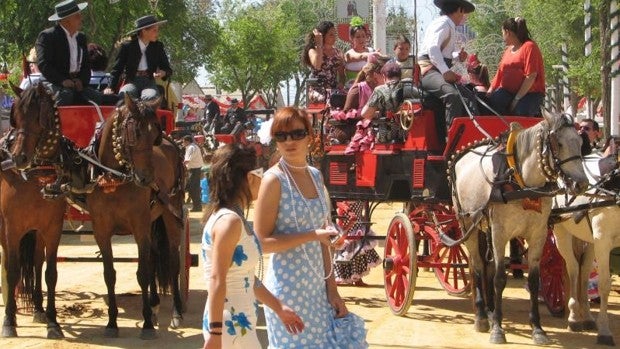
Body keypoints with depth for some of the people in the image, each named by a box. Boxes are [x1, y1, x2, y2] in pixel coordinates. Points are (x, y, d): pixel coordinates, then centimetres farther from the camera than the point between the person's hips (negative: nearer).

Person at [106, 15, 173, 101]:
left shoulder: (158, 46, 12)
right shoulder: (127, 46, 4)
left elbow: (168, 69, 15)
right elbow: (117, 69, 3)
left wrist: (163, 73, -11)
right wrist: (111, 88, -12)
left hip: (149, 82, 2)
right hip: (132, 82, -1)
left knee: (151, 97, -36)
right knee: (124, 94, -38)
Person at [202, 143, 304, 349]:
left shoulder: (235, 219, 13)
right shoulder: (229, 221, -17)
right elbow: (217, 280, -21)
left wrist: (279, 308, 21)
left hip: (239, 324, 9)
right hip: (231, 326, -9)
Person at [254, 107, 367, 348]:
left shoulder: (315, 175, 8)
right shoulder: (274, 179, -12)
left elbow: (323, 239, 11)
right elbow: (262, 243, -15)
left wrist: (332, 288, 9)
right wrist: (311, 235, -20)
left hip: (318, 285, 6)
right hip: (288, 285, -6)